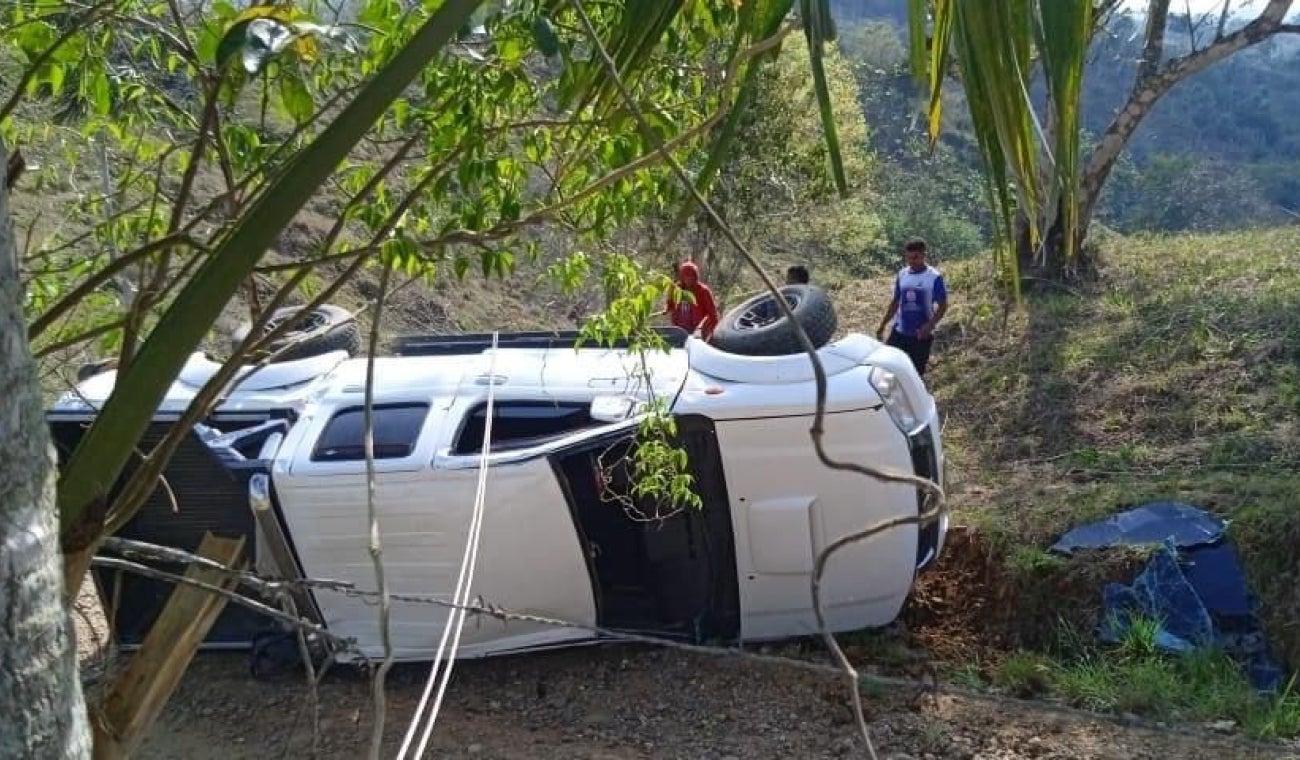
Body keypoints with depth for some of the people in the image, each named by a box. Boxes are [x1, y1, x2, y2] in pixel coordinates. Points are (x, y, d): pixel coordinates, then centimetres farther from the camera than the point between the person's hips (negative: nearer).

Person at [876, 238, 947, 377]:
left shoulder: (934, 277, -10)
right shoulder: (902, 274, 3)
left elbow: (943, 306, -8)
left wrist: (930, 325, -22)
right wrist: (882, 325, 10)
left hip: (921, 334, -4)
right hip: (899, 331, 4)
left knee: (916, 373, 5)